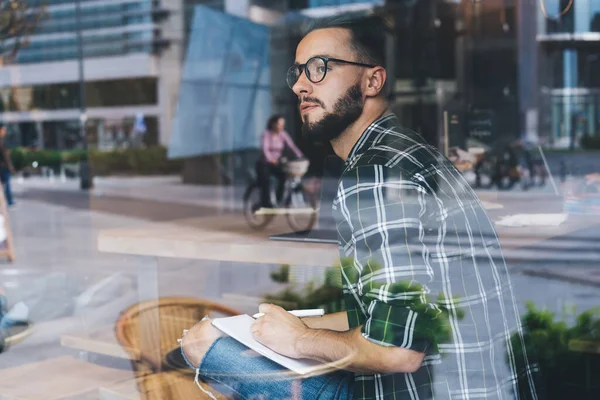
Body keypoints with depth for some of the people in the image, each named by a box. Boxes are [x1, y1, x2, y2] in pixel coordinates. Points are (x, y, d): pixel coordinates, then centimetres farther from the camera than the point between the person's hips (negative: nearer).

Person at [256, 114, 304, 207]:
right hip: (264, 163, -4)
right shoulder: (266, 134, -11)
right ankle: (266, 202, -21)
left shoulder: (283, 134, 1)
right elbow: (265, 148, -26)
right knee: (266, 179, -31)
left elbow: (292, 146, -10)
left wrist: (301, 157, -28)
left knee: (285, 176, -24)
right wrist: (270, 159, -46)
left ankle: (280, 200, -9)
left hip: (276, 163, 4)